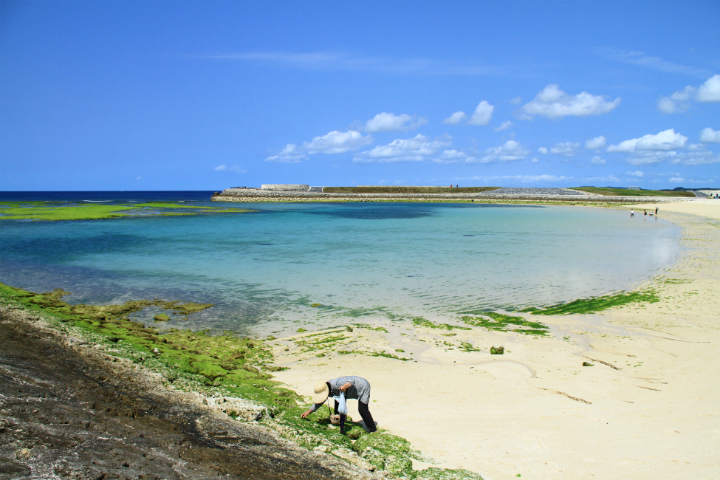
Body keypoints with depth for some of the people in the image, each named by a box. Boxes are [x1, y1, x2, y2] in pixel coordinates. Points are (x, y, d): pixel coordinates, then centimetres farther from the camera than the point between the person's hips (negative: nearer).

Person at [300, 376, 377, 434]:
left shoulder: (336, 384, -37)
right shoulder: (324, 389, -9)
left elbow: (352, 380, -37)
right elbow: (319, 403, 3)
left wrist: (345, 386, -57)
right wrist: (308, 412, -4)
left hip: (363, 386, -9)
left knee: (362, 409, -16)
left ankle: (373, 430, 1)